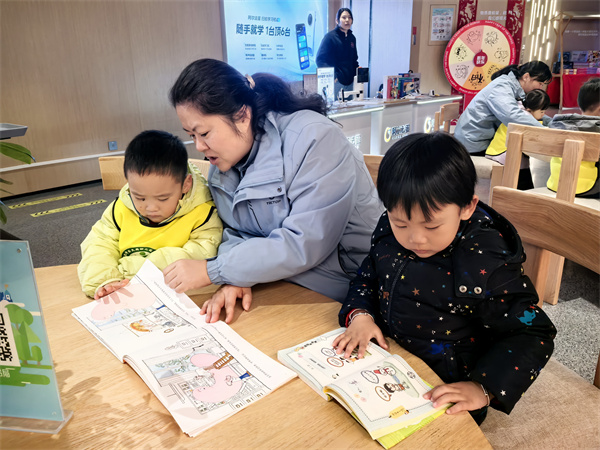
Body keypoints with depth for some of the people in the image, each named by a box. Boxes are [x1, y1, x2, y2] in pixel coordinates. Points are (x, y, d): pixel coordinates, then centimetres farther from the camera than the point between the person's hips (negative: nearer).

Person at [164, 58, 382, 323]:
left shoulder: (314, 138, -20)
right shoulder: (226, 156, 4)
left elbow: (304, 245, -26)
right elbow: (238, 233, 5)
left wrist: (211, 271, -22)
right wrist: (234, 278, -18)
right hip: (285, 290, 7)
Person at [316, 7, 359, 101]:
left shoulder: (352, 38, 15)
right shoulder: (330, 36, -7)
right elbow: (320, 59, -12)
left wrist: (357, 74, 10)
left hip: (350, 82, 7)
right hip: (336, 82, -7)